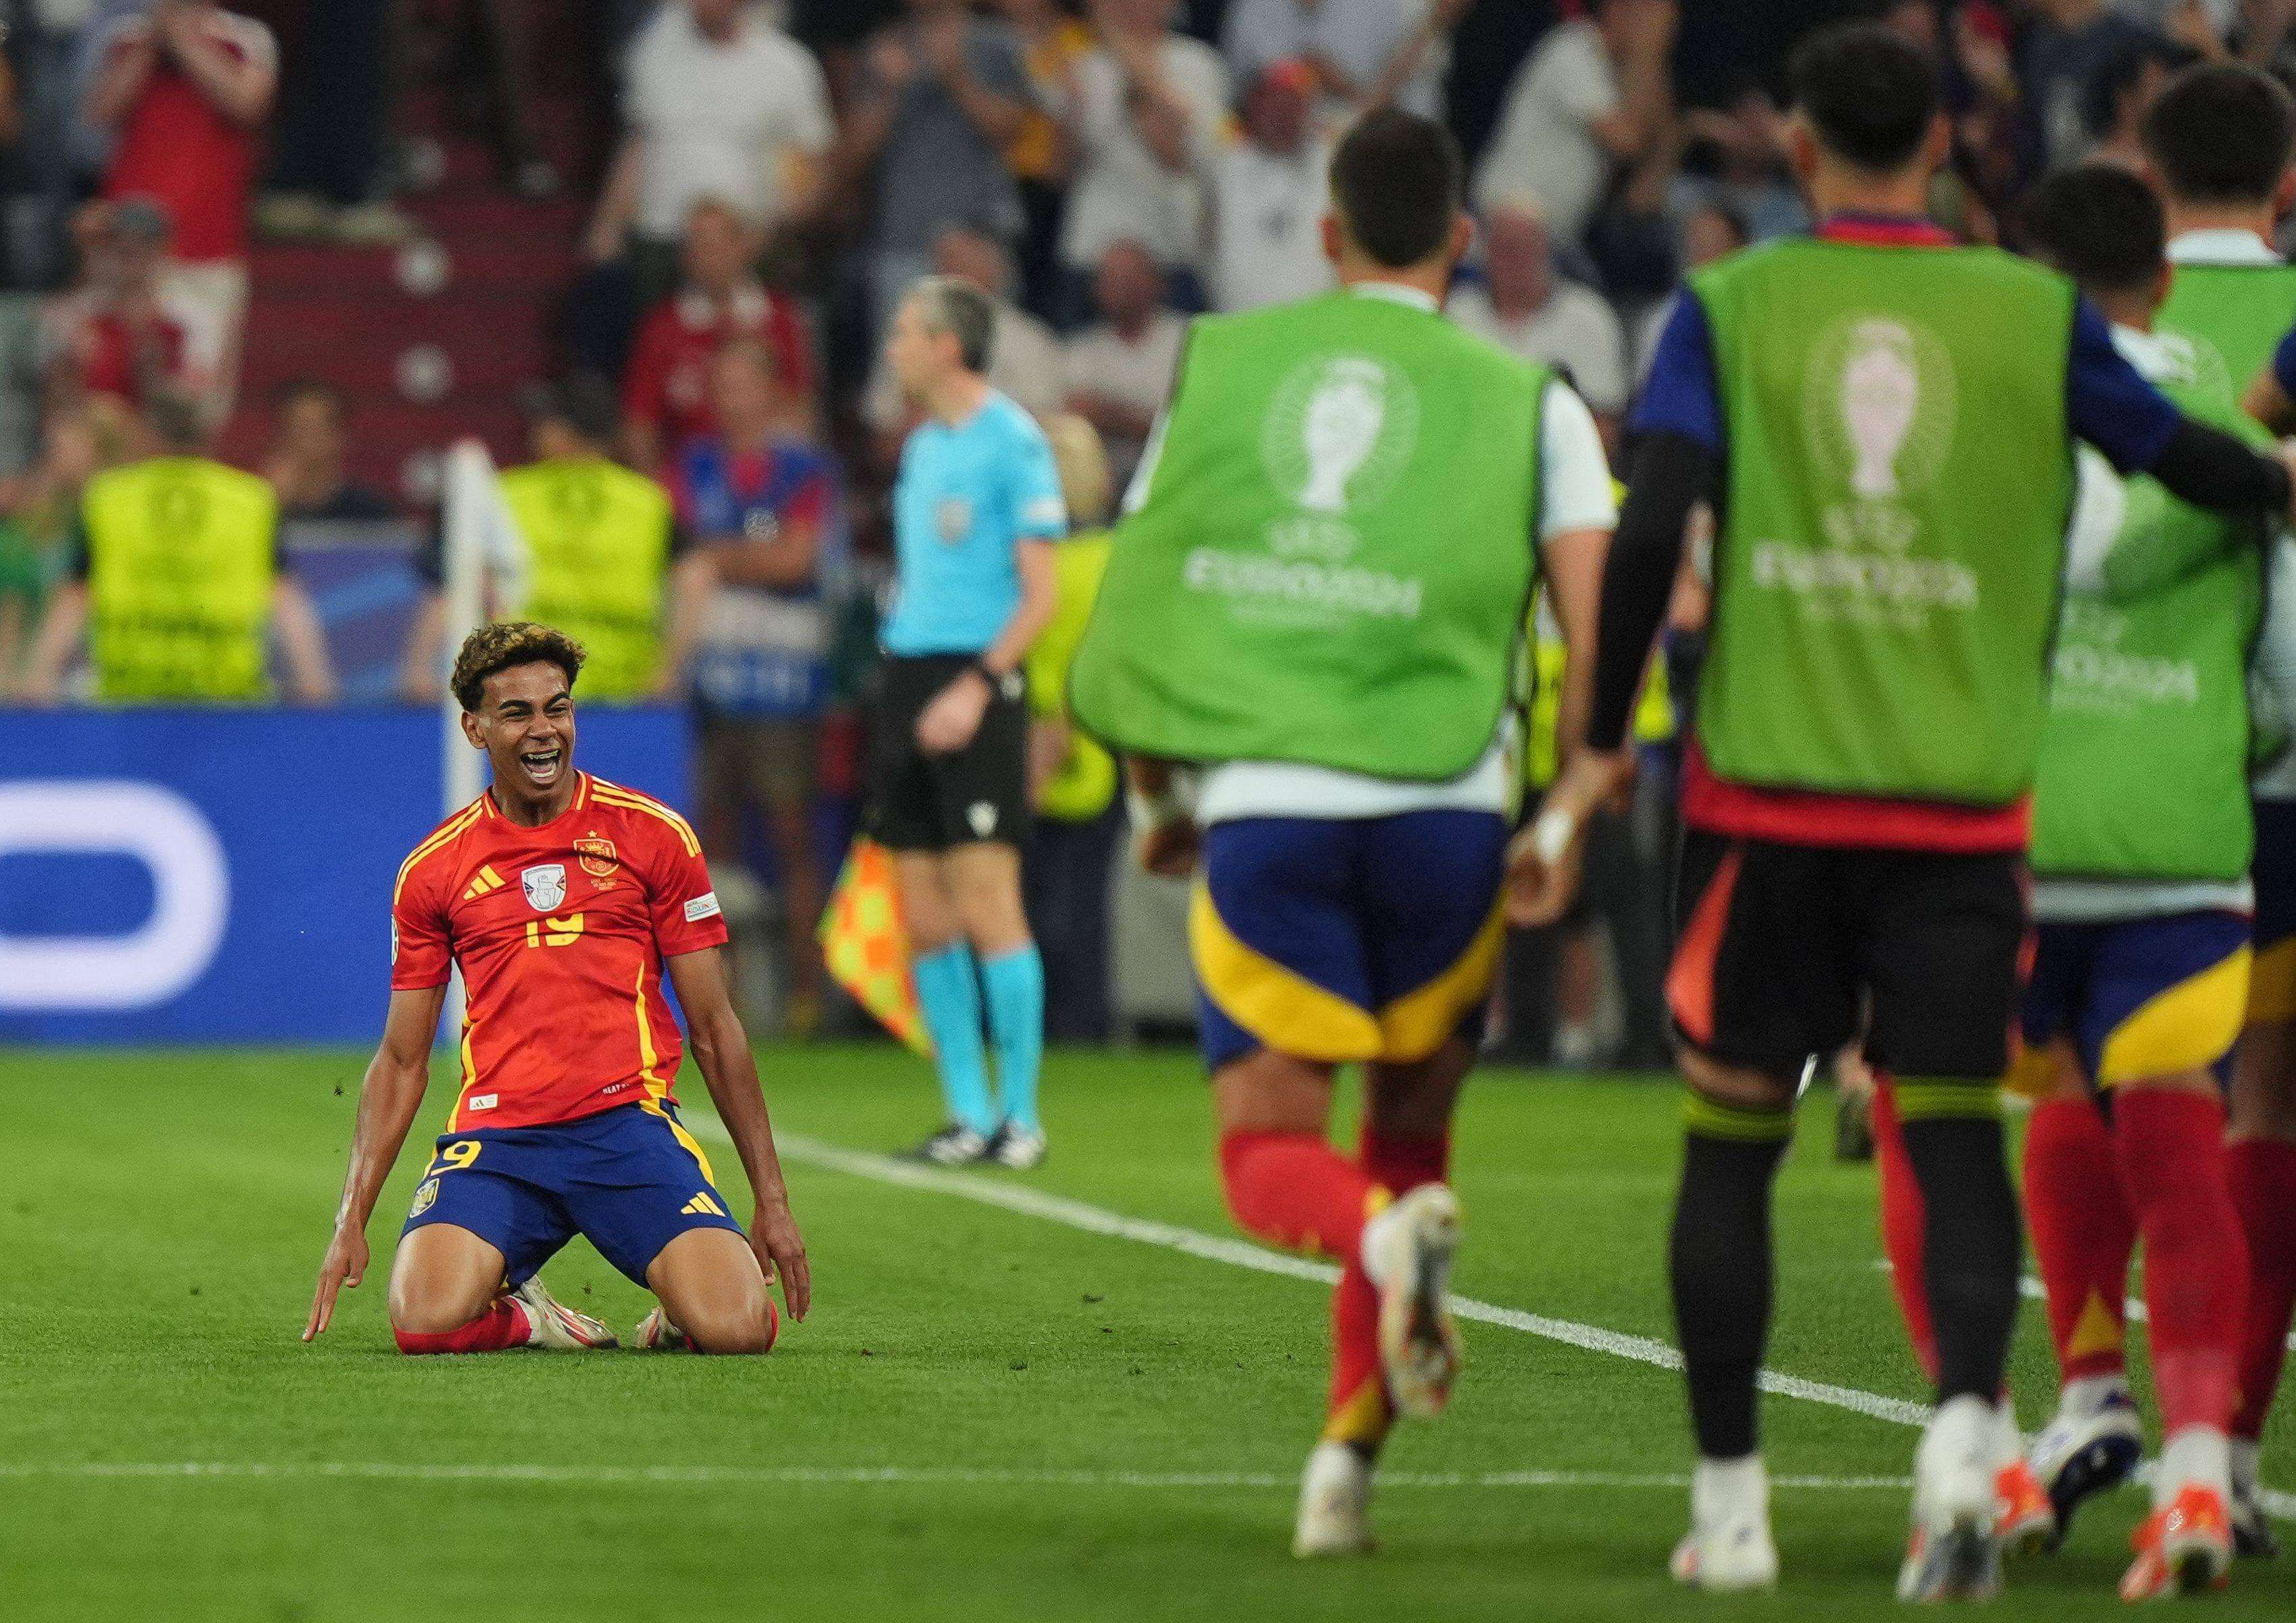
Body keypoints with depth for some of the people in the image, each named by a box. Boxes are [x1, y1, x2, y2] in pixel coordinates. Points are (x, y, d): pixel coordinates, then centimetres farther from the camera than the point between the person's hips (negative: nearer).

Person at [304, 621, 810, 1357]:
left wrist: (772, 1199, 7)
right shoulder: (433, 868, 10)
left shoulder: (653, 835, 7)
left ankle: (677, 1314, 13)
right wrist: (351, 1219, 5)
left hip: (628, 1124, -1)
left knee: (736, 1328, -24)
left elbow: (714, 1029, 10)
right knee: (424, 1322, -28)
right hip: (495, 1134, 1)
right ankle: (522, 1315, 7)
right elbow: (401, 1061, 15)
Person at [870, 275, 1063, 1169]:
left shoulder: (1013, 442, -7)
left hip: (976, 677, -8)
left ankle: (1020, 1114, -6)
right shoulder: (922, 446, 17)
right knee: (925, 920, 5)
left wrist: (977, 686, -18)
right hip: (905, 675, 8)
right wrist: (896, 668, 15)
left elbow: (1039, 595, -10)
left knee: (987, 906, -10)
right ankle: (968, 1112, 10)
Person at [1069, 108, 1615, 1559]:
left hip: (1259, 807, 0)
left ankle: (1389, 1234, -30)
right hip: (1443, 806, 0)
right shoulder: (1524, 402, 7)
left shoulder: (1219, 363, 13)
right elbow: (1603, 631, -4)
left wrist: (1156, 798, 26)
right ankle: (1348, 1451, 10)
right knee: (1411, 1124, 19)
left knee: (1270, 1155, 4)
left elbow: (1134, 608, 14)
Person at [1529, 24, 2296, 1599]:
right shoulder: (2035, 315, 2)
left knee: (1732, 1141, 10)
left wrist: (1605, 743, 1)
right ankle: (1968, 1423, -21)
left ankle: (1729, 1500, 11)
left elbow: (1651, 532, -9)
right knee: (1956, 1131, 3)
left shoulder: (1730, 309, 0)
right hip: (1964, 802, 0)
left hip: (1768, 789, 0)